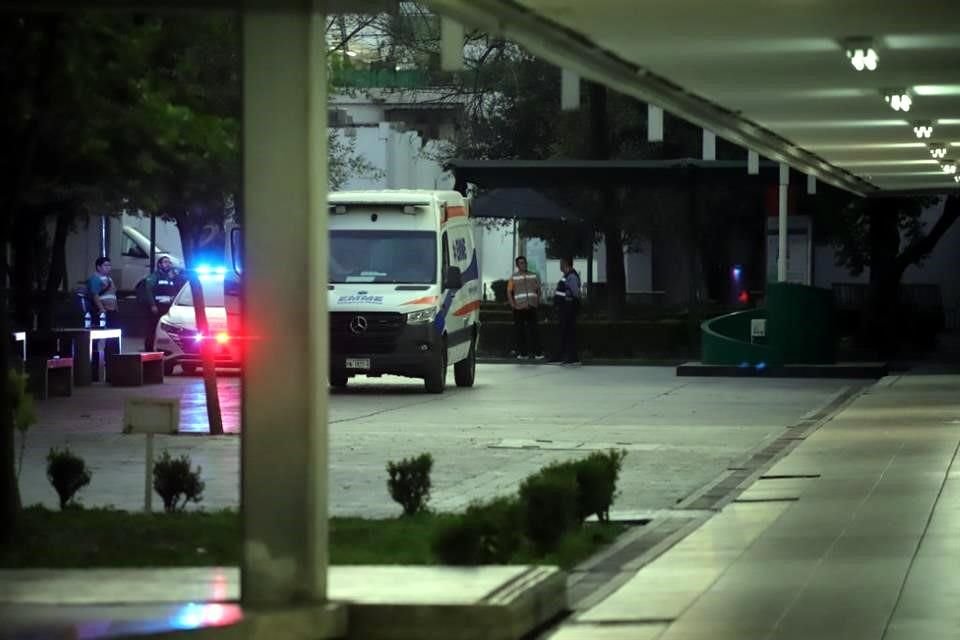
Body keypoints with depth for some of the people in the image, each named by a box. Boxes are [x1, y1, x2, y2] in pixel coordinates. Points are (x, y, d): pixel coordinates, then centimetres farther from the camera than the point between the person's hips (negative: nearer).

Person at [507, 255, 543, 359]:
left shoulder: (534, 276, 12)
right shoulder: (513, 277, 5)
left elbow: (538, 290, 17)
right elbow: (509, 292, 1)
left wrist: (537, 303, 7)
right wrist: (513, 305, -9)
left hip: (532, 307, 1)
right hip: (519, 308, -1)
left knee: (533, 330, -3)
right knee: (520, 331, 1)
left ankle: (536, 353, -4)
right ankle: (522, 352, 7)